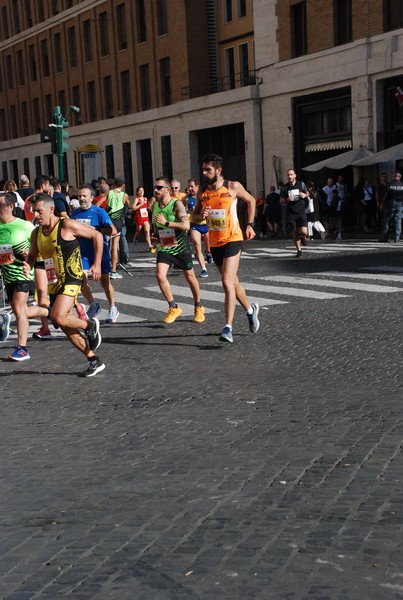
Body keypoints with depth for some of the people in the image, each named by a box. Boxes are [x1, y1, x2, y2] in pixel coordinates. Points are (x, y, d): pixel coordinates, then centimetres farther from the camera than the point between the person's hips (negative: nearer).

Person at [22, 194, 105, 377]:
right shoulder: (36, 233, 8)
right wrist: (28, 266, -4)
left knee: (58, 317, -26)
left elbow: (97, 236, -6)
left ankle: (89, 325, 2)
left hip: (71, 279, -8)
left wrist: (96, 264, -9)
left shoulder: (67, 225, -12)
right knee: (66, 326, 8)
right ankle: (94, 361, 19)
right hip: (54, 284, 8)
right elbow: (32, 256, 21)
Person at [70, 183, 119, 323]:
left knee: (104, 282, 7)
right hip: (83, 253, 3)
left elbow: (113, 231, -18)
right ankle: (93, 305, 12)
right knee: (81, 280, -11)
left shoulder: (99, 212, -11)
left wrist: (94, 229, -25)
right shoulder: (74, 213, 4)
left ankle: (112, 309, 27)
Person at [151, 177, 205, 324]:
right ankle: (173, 308, 0)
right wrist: (156, 233, 6)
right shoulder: (154, 205, 2)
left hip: (180, 247, -4)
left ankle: (199, 307, 31)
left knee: (190, 277, 10)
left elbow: (186, 225, -29)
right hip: (164, 247, 4)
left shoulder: (176, 204, -17)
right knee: (160, 275, -16)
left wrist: (167, 223, -35)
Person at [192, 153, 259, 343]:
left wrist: (250, 225, 3)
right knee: (232, 282, 17)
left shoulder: (233, 187, -8)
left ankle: (228, 328, -17)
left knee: (227, 282, -16)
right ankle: (250, 309, 41)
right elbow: (194, 216, 11)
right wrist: (201, 215, -12)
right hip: (214, 242, 5)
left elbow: (251, 201, 9)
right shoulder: (202, 191, 3)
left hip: (232, 239, -5)